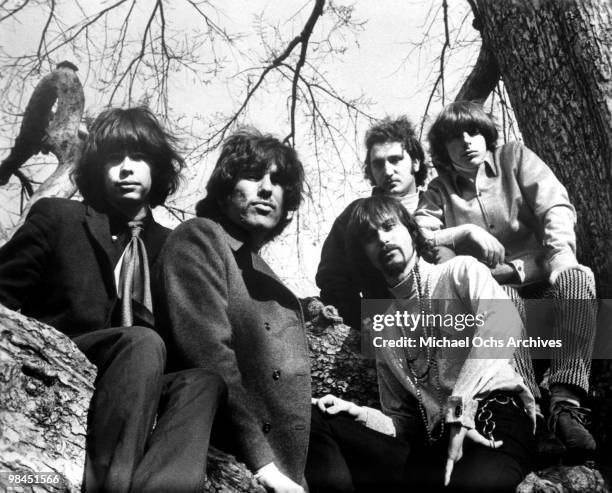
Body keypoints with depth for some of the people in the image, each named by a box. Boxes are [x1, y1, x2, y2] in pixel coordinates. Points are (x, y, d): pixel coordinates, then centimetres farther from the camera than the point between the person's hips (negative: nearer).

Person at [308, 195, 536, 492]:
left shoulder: (461, 271, 7)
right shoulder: (384, 333, 22)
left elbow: (504, 322, -16)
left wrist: (460, 405, -24)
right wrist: (358, 414, -1)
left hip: (497, 416, -5)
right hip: (438, 438, 5)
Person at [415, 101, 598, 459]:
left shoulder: (514, 158, 14)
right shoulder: (439, 191, 15)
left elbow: (555, 205, 0)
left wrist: (561, 252, -19)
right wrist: (467, 233, -16)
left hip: (542, 277, 1)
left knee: (578, 278, -33)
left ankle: (567, 404, -40)